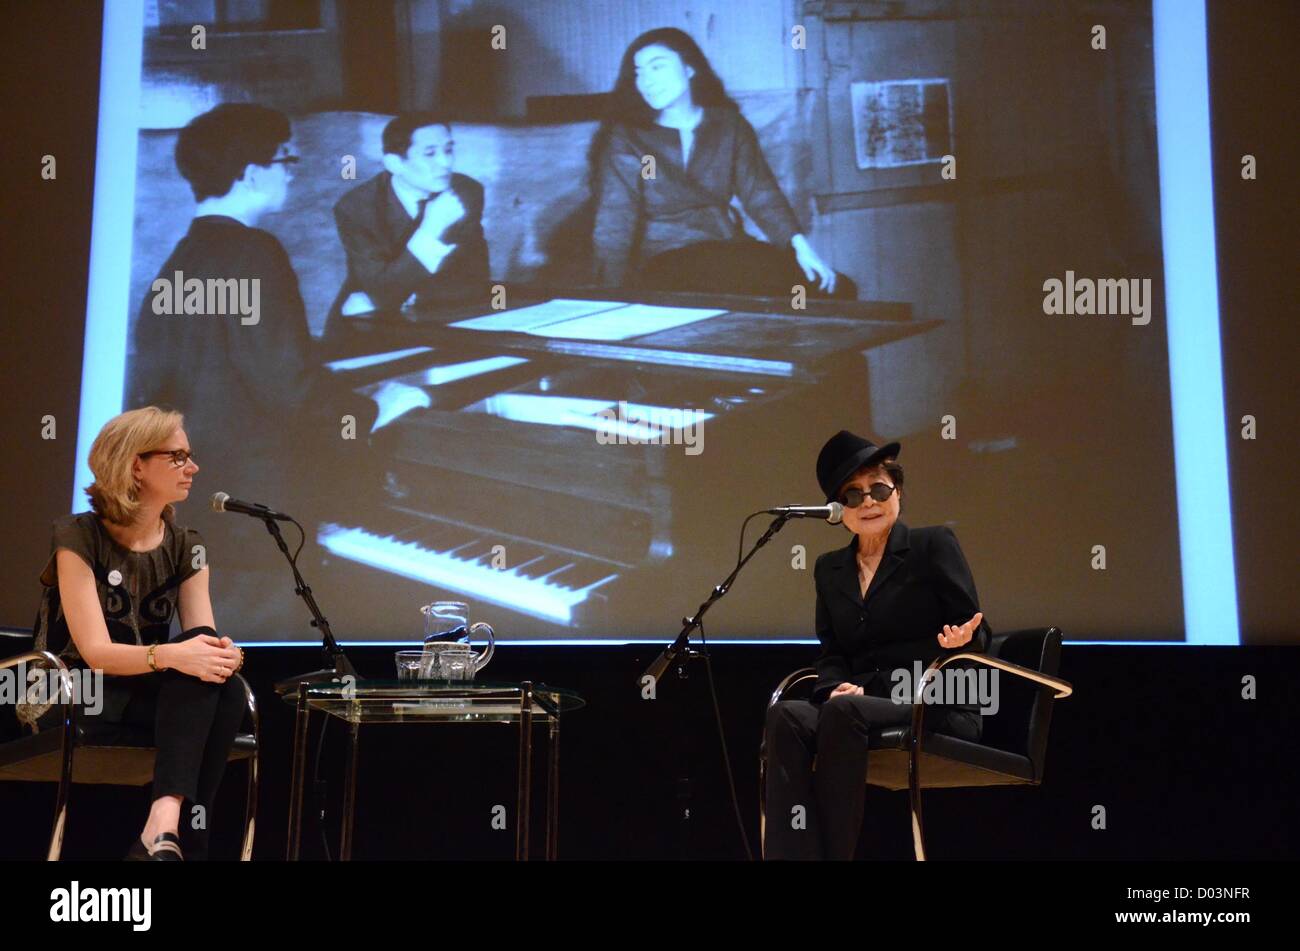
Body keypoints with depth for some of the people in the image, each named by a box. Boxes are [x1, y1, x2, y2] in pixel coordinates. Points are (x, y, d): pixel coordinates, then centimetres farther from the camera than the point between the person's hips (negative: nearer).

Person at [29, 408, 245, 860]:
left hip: (148, 698, 5)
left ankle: (165, 825, -41)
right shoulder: (79, 537, -13)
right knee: (189, 656, -32)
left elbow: (201, 639, -7)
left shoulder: (186, 546, 3)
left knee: (227, 691, -29)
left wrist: (222, 653, -32)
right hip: (76, 699, -5)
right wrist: (171, 655, -41)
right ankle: (175, 836, -35)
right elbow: (96, 652, -22)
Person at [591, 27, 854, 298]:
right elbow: (614, 224, -10)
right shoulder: (627, 138, -2)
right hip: (666, 263, -5)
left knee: (836, 289, -12)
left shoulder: (728, 125, 9)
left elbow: (760, 192, 1)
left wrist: (800, 245, -14)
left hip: (730, 248, 5)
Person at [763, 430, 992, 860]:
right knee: (785, 715, -29)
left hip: (936, 708, -4)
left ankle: (834, 851, -31)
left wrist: (963, 641, -22)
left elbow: (977, 631, 3)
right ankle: (793, 853, -39)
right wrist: (837, 687, -6)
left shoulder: (934, 544, 6)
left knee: (845, 711, -35)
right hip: (859, 705, 4)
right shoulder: (829, 568, 20)